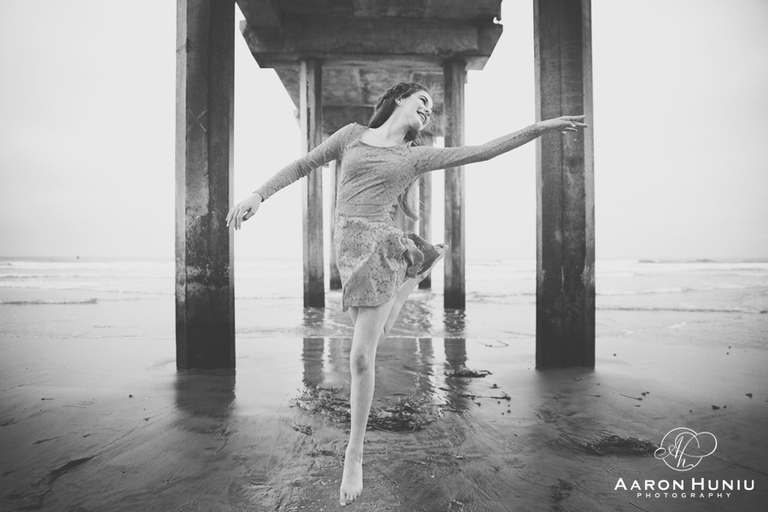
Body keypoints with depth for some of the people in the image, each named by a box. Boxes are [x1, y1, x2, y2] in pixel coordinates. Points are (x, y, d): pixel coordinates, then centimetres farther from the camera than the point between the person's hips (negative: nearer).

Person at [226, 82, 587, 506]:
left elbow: (481, 152, 6)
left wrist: (541, 127, 5)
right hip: (348, 245, 2)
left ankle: (354, 455, 11)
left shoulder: (417, 157, 10)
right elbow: (303, 165, 14)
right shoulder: (353, 135, 14)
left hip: (382, 245, -2)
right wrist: (257, 195, 4)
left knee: (361, 356, -6)